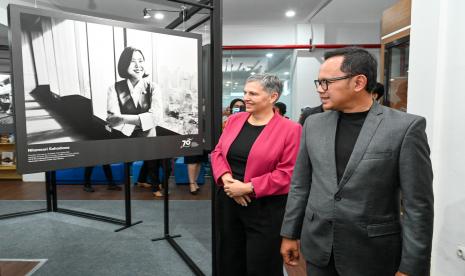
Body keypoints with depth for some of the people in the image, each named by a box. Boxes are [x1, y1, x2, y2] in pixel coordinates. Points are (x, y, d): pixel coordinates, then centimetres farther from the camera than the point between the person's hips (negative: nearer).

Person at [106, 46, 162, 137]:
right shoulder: (114, 89, 2)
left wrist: (123, 119, -14)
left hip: (148, 137, 0)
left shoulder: (152, 87, 4)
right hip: (123, 138, 0)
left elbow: (156, 116, -10)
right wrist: (143, 119, -12)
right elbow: (112, 120, -9)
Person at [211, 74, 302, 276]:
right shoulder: (234, 120, 6)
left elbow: (287, 173, -15)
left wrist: (248, 187, -18)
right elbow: (218, 152, 8)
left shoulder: (289, 129, -11)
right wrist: (226, 179, -11)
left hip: (266, 209, -5)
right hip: (229, 203, 5)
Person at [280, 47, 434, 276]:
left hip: (372, 253, -3)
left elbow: (418, 205, -10)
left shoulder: (406, 127, -11)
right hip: (317, 247, 4)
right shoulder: (314, 124, 1)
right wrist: (290, 234, 8)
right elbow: (300, 185, 6)